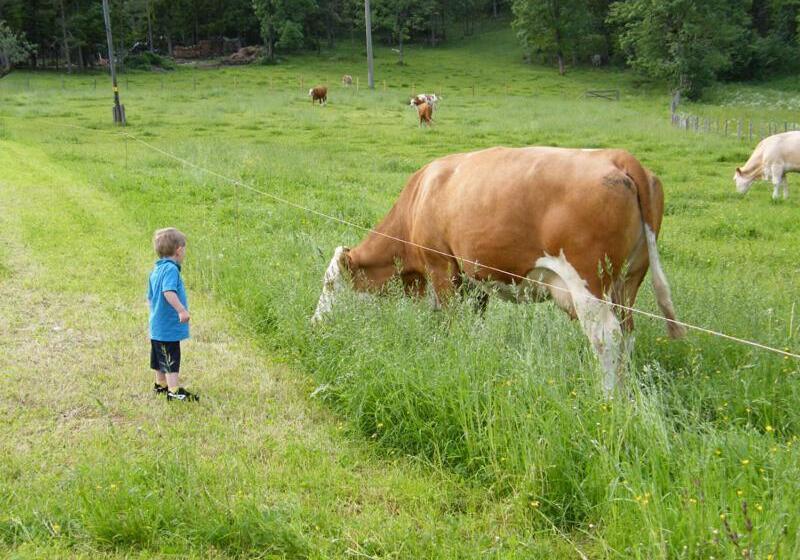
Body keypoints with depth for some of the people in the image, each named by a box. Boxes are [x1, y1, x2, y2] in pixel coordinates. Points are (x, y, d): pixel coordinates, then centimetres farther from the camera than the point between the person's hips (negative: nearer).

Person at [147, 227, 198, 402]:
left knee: (161, 359, 22)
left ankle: (160, 385, 35)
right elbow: (168, 291, -35)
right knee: (171, 361, -5)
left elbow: (150, 297, 21)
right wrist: (181, 310, -37)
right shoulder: (171, 269, -19)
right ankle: (174, 391, -3)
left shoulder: (156, 270, 12)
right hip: (169, 327, -9)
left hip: (157, 325, 9)